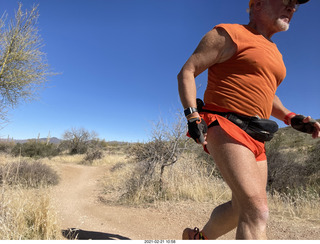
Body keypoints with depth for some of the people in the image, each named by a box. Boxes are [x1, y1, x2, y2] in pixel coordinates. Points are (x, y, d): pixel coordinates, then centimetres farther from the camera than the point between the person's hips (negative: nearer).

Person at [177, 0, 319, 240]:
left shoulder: (274, 53, 22)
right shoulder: (229, 34, -2)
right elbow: (187, 72, -6)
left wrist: (292, 118, 14)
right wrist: (192, 116, -18)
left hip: (254, 138, 9)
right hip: (224, 128, -9)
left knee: (243, 208, 14)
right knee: (257, 211, -20)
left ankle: (199, 237, 37)